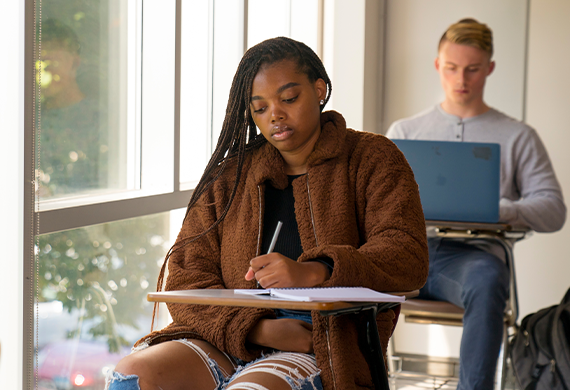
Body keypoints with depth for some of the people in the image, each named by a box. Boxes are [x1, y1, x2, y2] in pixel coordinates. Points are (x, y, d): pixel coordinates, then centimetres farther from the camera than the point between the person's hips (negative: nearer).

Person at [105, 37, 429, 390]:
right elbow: (186, 276, 7)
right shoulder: (229, 177, 17)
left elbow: (409, 256, -7)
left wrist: (313, 273, -25)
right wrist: (257, 328, -12)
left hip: (327, 348, -4)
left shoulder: (373, 159, 9)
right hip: (235, 340, 4)